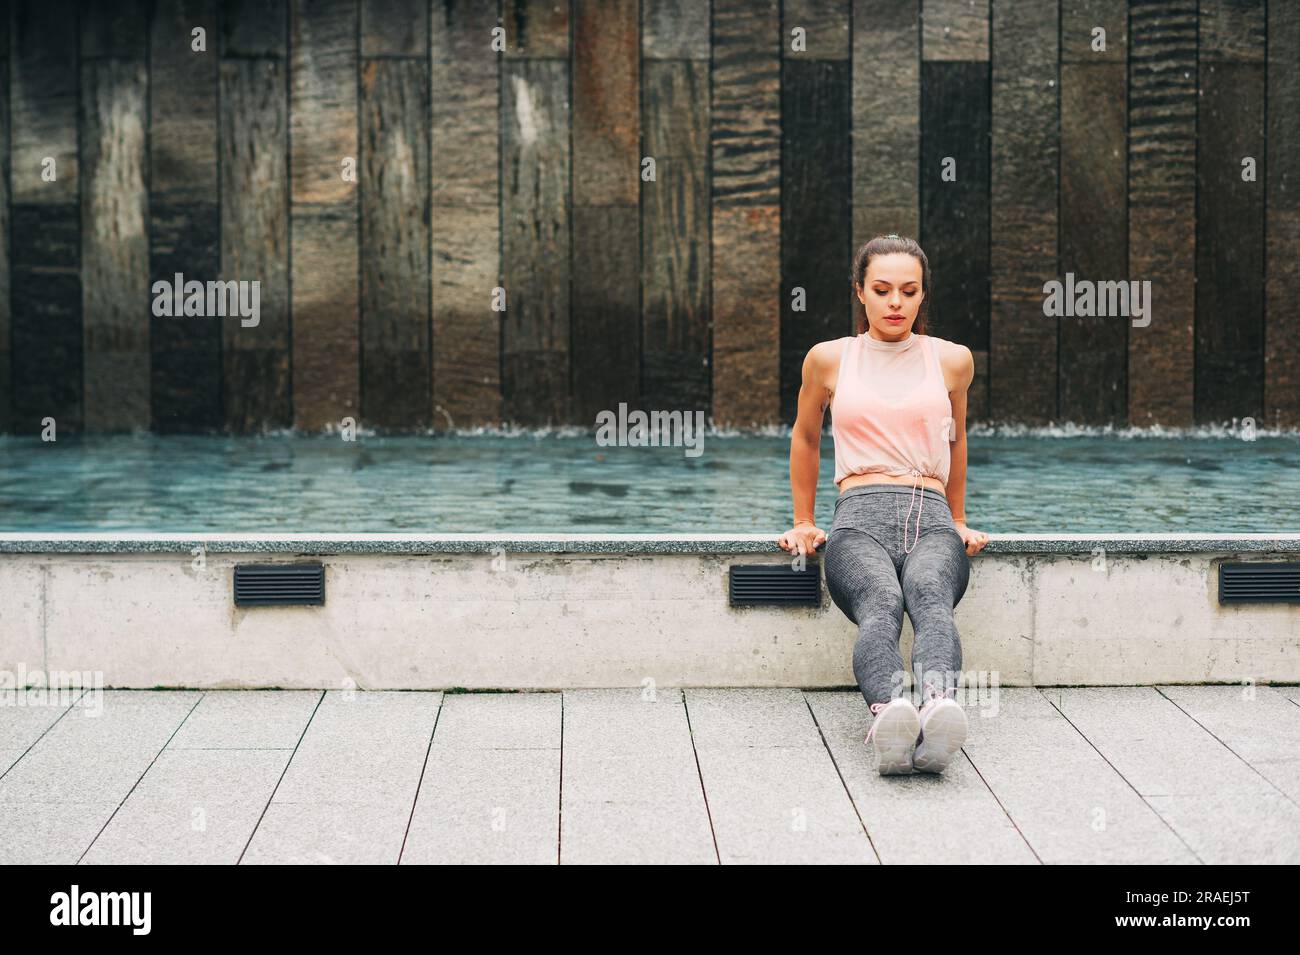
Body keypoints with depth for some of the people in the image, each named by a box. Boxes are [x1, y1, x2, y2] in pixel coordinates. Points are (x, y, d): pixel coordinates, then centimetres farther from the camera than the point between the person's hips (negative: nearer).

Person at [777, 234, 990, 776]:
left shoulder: (952, 360, 16)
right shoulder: (829, 359, 14)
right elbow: (805, 440, 29)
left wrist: (959, 522, 35)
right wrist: (803, 523, 29)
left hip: (931, 520, 1)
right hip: (861, 519, 0)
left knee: (929, 594, -39)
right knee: (880, 603, -38)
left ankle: (939, 705, -67)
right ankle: (889, 710, -66)